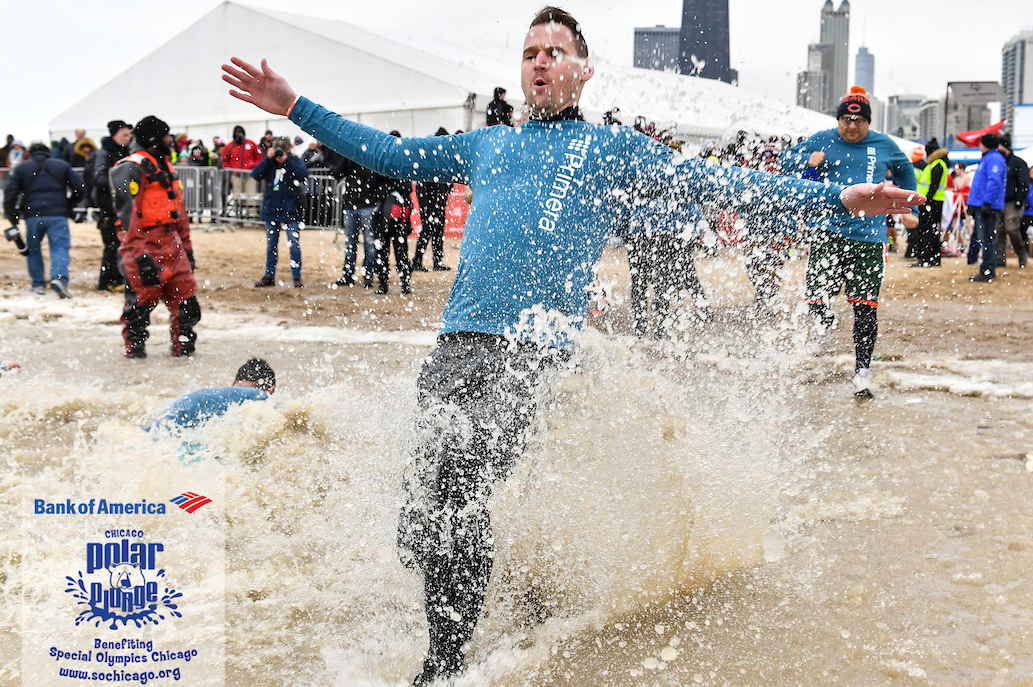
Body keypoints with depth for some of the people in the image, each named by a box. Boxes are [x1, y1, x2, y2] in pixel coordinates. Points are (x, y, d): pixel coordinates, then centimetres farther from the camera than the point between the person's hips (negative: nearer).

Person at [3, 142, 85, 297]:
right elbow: (80, 188, 9)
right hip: (58, 214, -1)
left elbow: (10, 192, 5)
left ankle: (38, 284, 15)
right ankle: (59, 278, -26)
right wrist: (69, 206, 22)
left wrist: (11, 215, 11)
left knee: (33, 249, 15)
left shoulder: (21, 168, 14)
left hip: (33, 216, 1)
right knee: (60, 247, -4)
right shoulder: (62, 165, 14)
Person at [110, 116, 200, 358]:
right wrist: (140, 256, -24)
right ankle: (134, 347, 12)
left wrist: (186, 246, 22)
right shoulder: (132, 168, -11)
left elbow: (178, 208, 24)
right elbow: (129, 214, -18)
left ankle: (183, 346, 18)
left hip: (170, 242, 8)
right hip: (145, 244, -8)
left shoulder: (165, 165, 19)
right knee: (142, 297, -3)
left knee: (184, 293, 7)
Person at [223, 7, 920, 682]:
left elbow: (712, 183, 11)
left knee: (455, 488, -20)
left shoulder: (613, 147, 17)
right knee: (427, 498, -6)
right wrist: (295, 106, 28)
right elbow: (390, 154, 30)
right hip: (459, 339, 4)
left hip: (535, 344, -4)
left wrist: (837, 198, 3)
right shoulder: (485, 144, 27)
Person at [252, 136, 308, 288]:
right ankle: (269, 276, 20)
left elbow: (304, 175, -20)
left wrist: (286, 160, -21)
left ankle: (297, 276, 3)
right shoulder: (269, 163, 5)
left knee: (294, 244, -5)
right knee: (271, 245, 11)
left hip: (291, 211, -3)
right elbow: (255, 175, -9)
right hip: (271, 211, 3)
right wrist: (268, 159, -16)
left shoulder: (295, 162, -1)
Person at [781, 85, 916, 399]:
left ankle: (862, 370, 7)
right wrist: (808, 159, -13)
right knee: (815, 298, -7)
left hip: (869, 237, 0)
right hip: (828, 233, 0)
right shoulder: (823, 140, 5)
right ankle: (825, 320, 30)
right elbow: (786, 159, 7)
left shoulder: (885, 145, 10)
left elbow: (905, 172, 27)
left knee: (865, 307, -5)